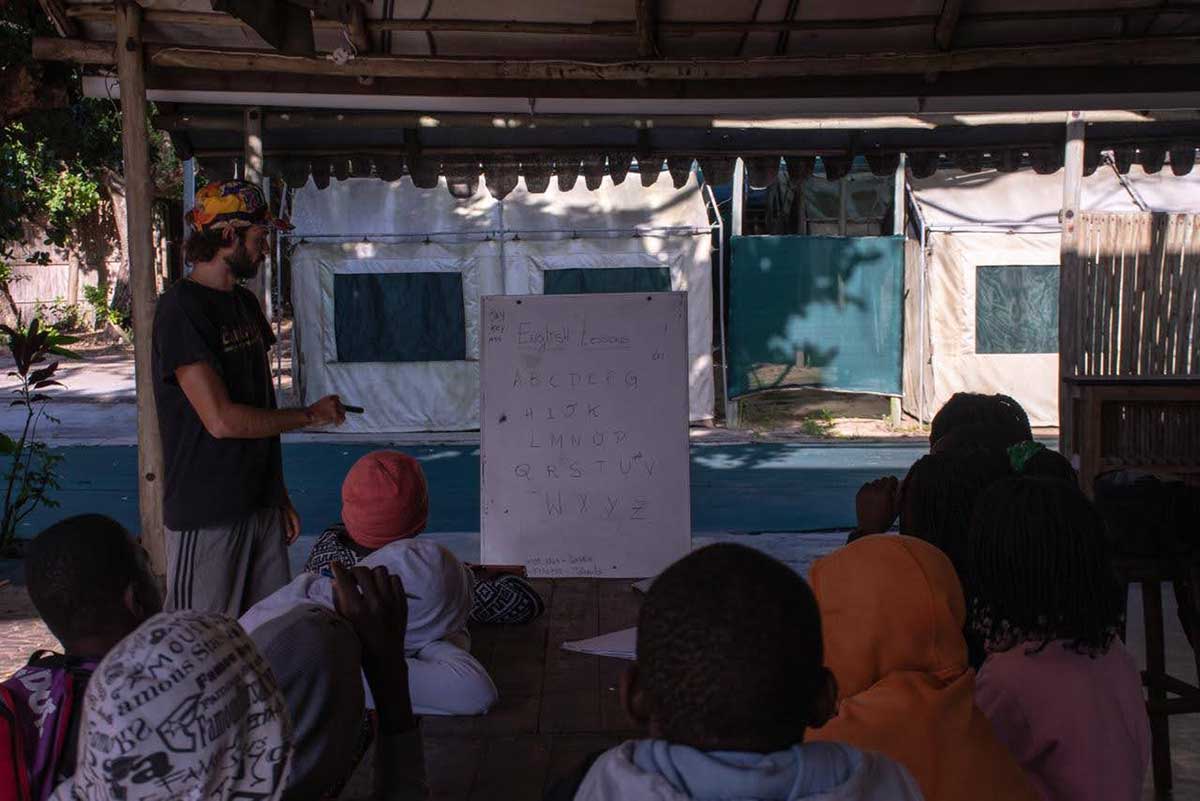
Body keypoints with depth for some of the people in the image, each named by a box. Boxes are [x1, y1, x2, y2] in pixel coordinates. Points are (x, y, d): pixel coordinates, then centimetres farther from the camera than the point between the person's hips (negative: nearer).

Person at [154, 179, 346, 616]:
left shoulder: (244, 303, 14)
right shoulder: (181, 309, -14)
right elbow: (222, 420, -21)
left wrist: (281, 496, 15)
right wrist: (311, 414, -9)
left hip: (261, 504, 8)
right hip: (207, 512, -8)